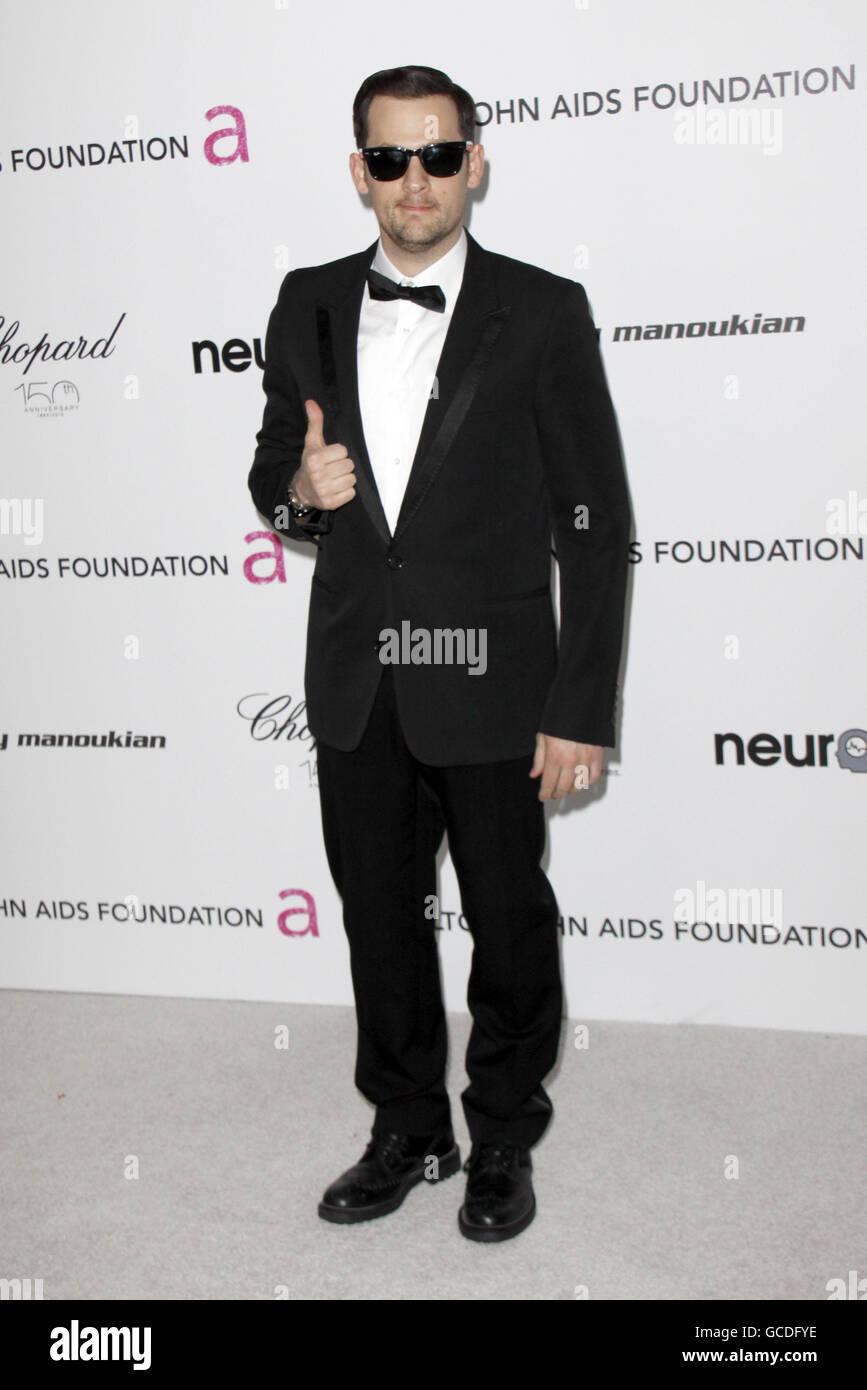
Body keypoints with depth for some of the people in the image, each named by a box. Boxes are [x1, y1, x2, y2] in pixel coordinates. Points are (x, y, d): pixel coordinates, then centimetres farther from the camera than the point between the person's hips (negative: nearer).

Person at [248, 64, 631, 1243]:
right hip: (356, 689, 4)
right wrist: (300, 491, -11)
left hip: (488, 685, -3)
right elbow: (273, 477, 15)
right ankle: (410, 1132, 35)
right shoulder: (308, 306, 6)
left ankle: (505, 1142, 32)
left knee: (509, 923, 10)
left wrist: (580, 711, -11)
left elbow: (594, 524, -7)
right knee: (380, 916, 15)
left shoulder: (543, 314, -6)